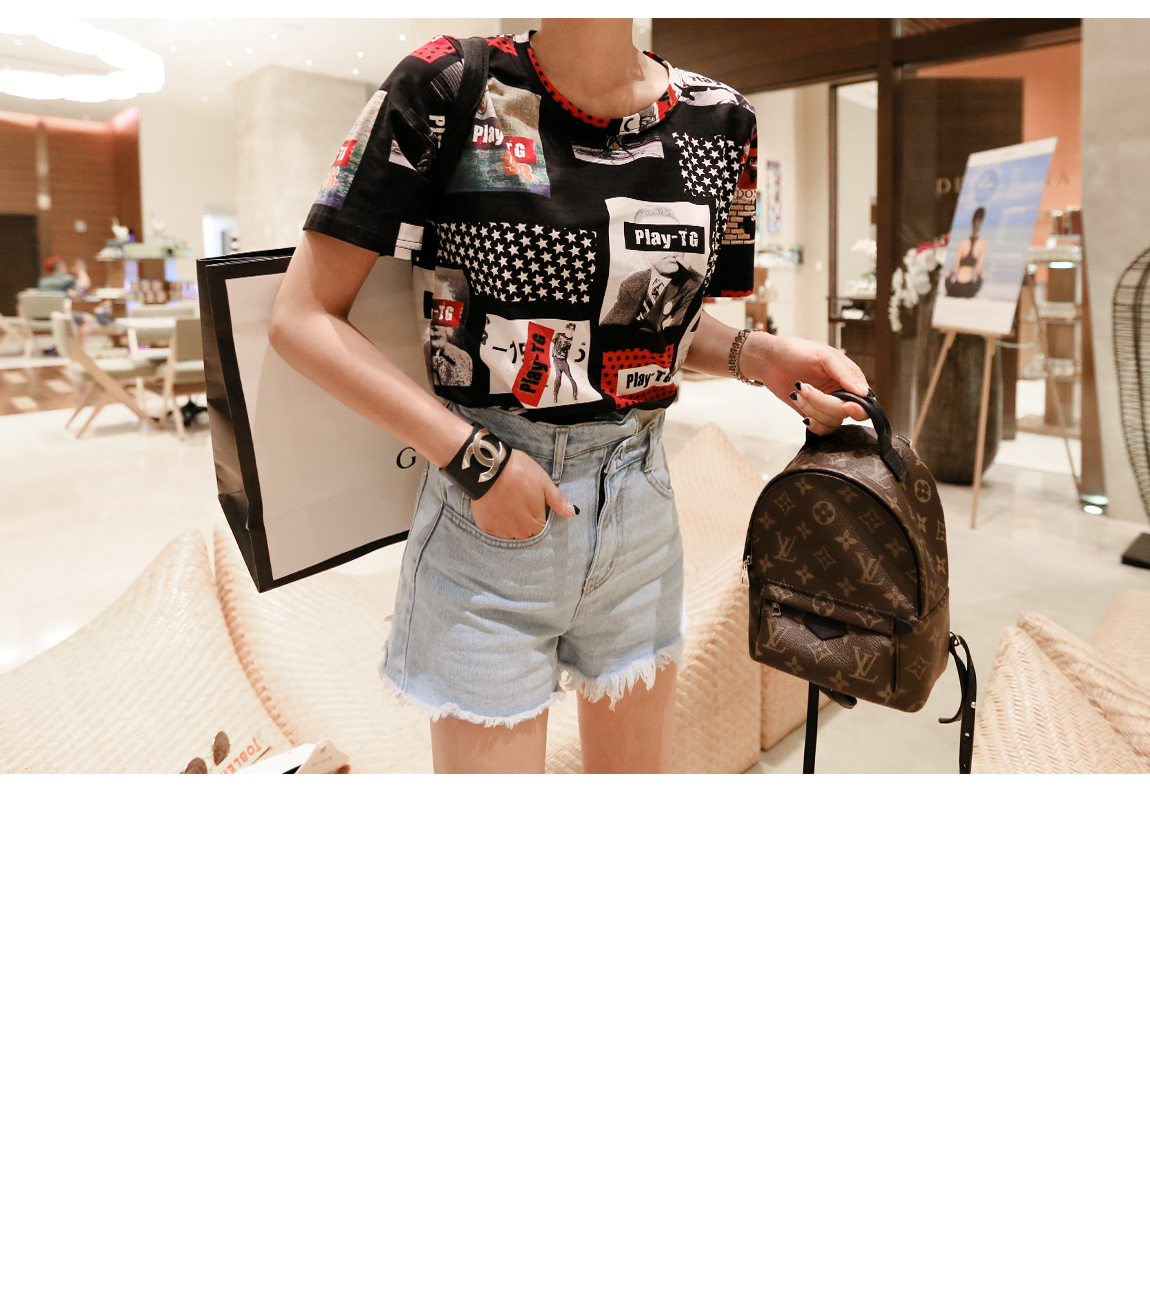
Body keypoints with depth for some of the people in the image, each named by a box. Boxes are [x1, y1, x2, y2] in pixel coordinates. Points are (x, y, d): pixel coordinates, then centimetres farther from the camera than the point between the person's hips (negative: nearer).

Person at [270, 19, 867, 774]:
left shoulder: (720, 123, 1)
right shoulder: (445, 92, -11)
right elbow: (303, 318, -11)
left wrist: (758, 356, -5)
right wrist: (472, 458, -16)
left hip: (641, 512, 5)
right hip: (486, 521, -4)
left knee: (640, 767, 20)